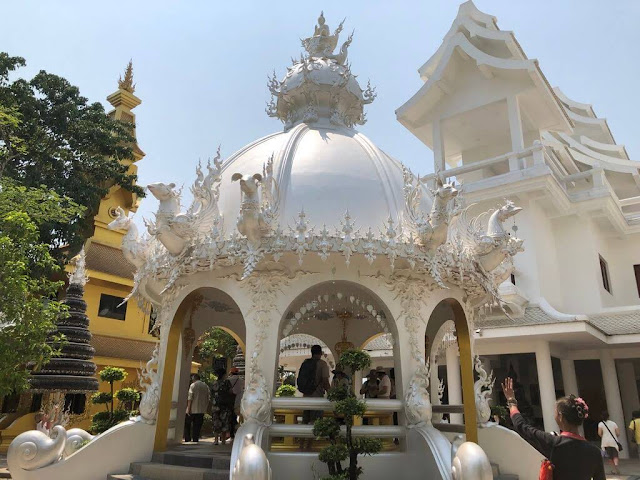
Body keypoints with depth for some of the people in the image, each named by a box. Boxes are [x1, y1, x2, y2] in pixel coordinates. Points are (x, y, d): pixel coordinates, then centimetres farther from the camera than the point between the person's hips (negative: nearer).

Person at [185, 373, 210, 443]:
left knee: (187, 424, 10)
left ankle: (187, 439, 5)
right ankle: (195, 440, 6)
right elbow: (207, 399, 11)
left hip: (193, 409, -4)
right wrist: (205, 408, 17)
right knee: (197, 427, 9)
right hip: (201, 410, 4)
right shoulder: (206, 386, 9)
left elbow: (190, 398, -12)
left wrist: (188, 408, -9)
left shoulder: (193, 385, -6)